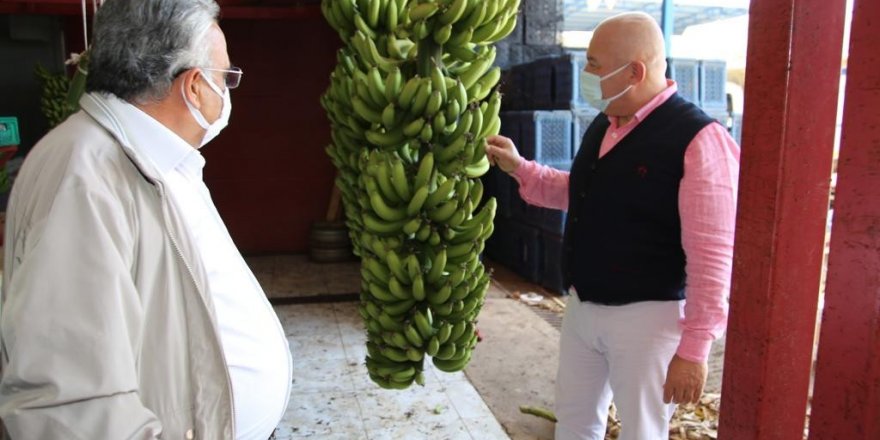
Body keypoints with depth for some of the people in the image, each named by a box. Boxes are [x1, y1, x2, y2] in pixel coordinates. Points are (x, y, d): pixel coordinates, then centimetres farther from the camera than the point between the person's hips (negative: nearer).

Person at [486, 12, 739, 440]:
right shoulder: (602, 126, 6)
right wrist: (519, 168, 12)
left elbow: (711, 255, -20)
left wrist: (694, 348, -19)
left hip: (646, 317, -7)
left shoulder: (698, 140, -20)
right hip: (581, 307, 8)